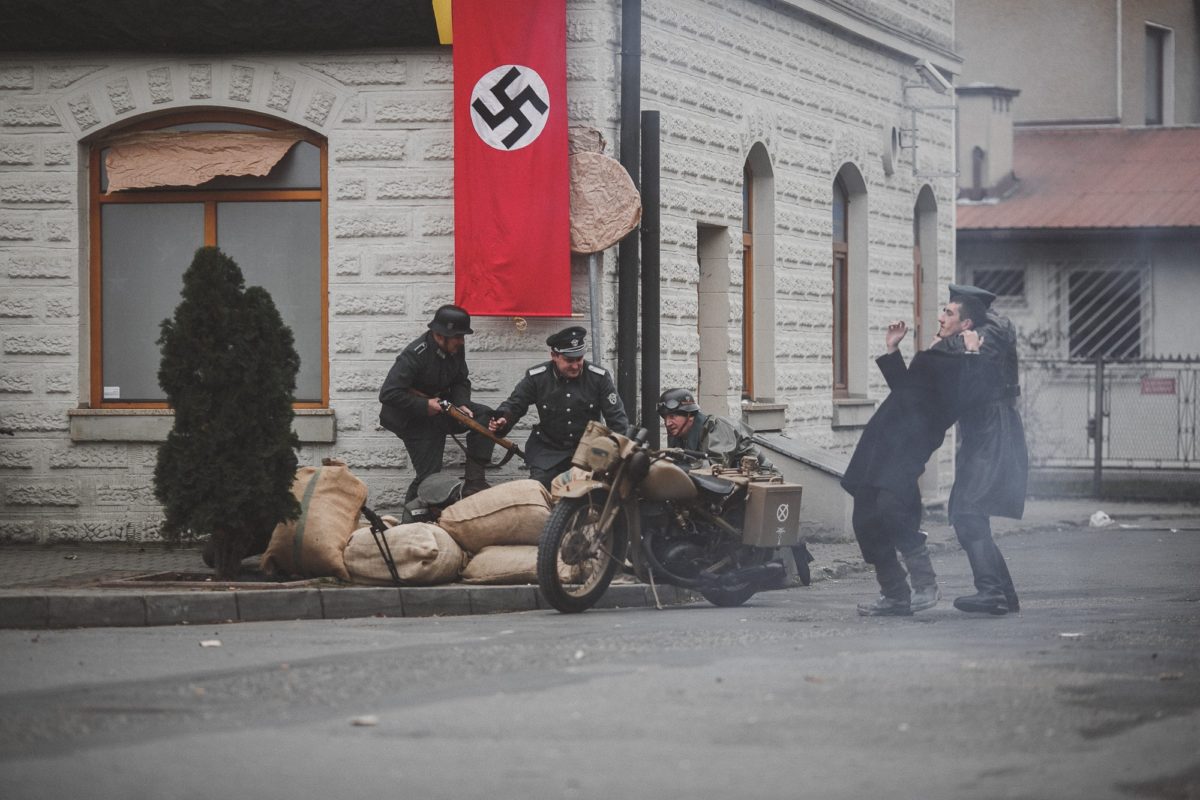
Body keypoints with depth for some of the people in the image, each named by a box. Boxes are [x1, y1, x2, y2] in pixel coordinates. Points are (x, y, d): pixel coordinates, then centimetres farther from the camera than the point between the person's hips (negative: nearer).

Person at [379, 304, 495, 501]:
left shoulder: (456, 348, -5)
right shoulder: (414, 355, -26)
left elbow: (461, 382, 8)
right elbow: (388, 394, -30)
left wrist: (461, 404, -13)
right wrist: (424, 406, -29)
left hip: (441, 407, 7)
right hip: (414, 419, -7)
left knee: (484, 416, -13)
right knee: (429, 477, -10)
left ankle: (473, 482, -13)